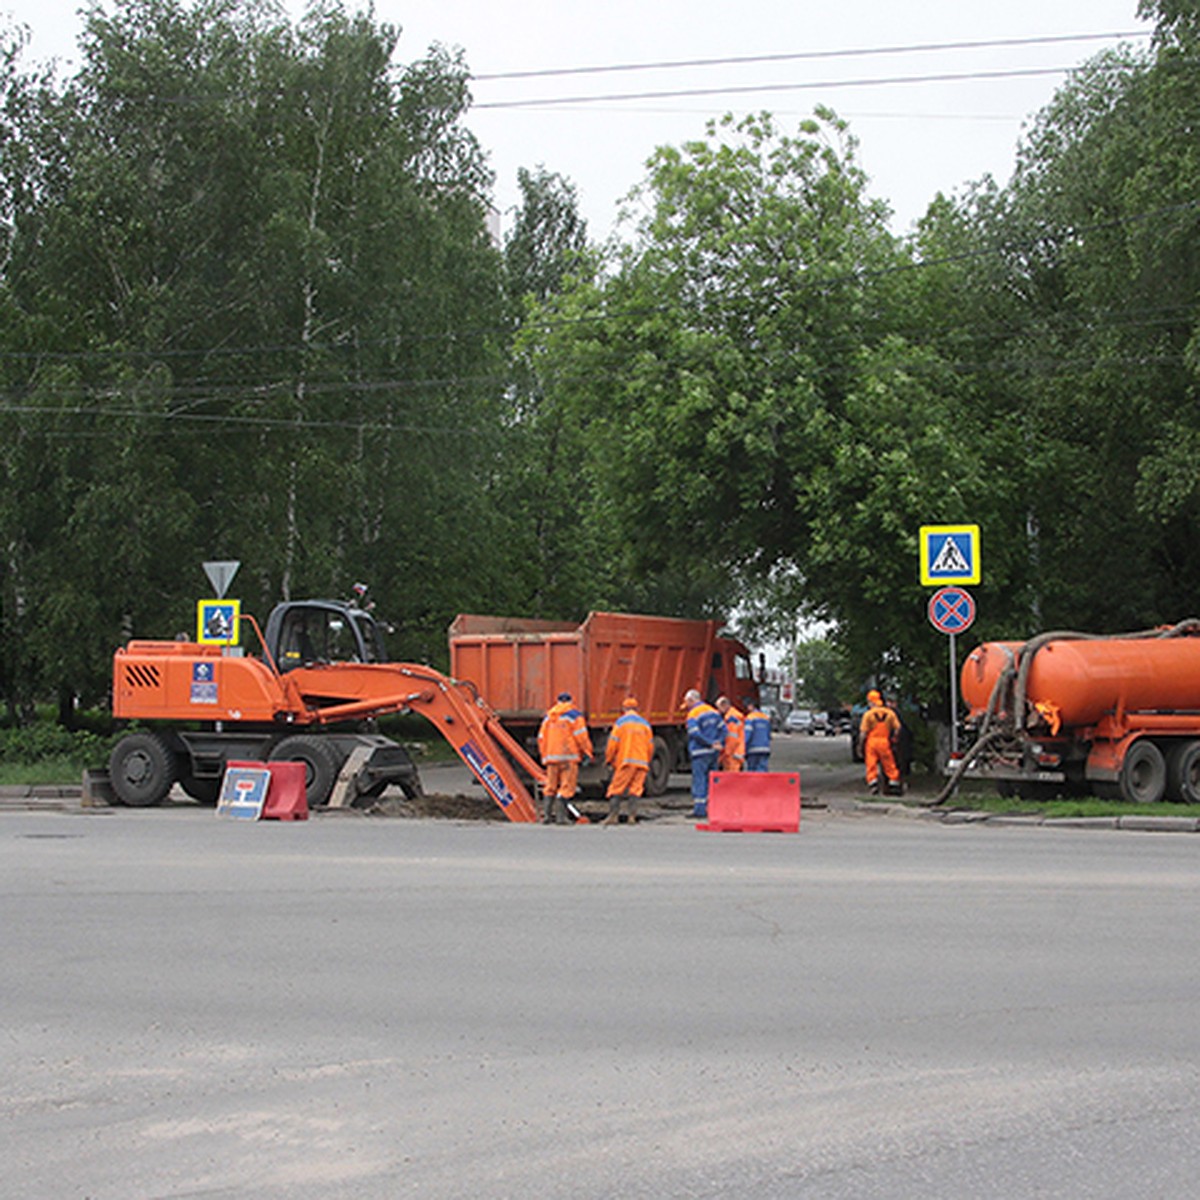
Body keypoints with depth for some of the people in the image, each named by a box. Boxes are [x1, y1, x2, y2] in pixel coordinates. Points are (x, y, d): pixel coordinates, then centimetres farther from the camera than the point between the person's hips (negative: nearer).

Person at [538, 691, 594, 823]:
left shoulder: (548, 716, 16)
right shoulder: (574, 715, 0)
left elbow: (541, 738, 15)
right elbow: (581, 735, -7)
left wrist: (544, 756, 22)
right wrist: (587, 753, -2)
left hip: (551, 756, 5)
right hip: (568, 756, -5)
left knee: (550, 786, 10)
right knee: (567, 785, -5)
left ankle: (546, 815, 4)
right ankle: (560, 816, -13)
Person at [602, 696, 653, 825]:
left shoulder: (621, 722, -1)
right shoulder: (645, 724, 11)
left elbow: (613, 743, -4)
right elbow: (650, 746, 13)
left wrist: (608, 760, 7)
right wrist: (646, 761, 24)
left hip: (625, 762, -3)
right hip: (641, 762, 3)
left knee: (617, 788, 1)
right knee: (635, 789, 4)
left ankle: (613, 815, -5)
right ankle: (632, 816, -5)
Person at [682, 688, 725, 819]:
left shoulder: (692, 715, -8)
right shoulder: (713, 711, 13)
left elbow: (696, 734, -20)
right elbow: (722, 729, 11)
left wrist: (711, 743, -15)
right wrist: (719, 743, 1)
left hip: (700, 753, -7)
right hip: (713, 753, 7)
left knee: (699, 780, -4)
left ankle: (699, 808, -7)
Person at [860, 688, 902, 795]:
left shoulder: (868, 714, -7)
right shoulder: (890, 713, 3)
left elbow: (864, 731, -8)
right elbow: (897, 727, 1)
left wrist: (861, 744, 0)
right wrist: (892, 738, 14)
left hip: (872, 741, -3)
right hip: (885, 742, 3)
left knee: (871, 764, 3)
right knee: (889, 764, 10)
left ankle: (873, 783, -8)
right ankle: (894, 784, 11)